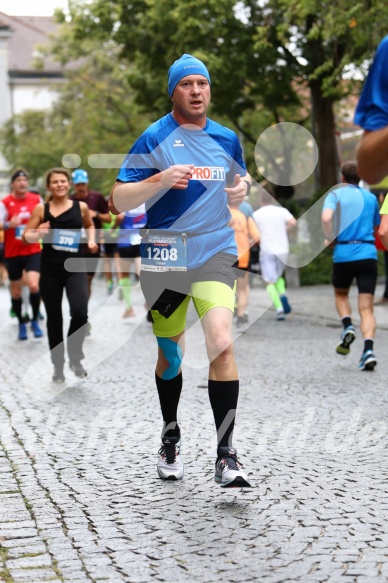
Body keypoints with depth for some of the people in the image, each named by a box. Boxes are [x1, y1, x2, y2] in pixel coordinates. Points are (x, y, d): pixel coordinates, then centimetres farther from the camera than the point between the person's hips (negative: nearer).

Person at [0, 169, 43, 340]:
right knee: (16, 291, 8)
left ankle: (35, 321, 0)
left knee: (34, 285, -18)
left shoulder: (36, 199, 2)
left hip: (33, 251, 0)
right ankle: (21, 323, 26)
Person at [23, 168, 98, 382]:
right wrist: (39, 233, -18)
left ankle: (75, 357, 4)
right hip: (50, 270, 0)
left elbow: (89, 225, 24)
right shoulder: (41, 209, 0)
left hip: (75, 268, 0)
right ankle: (58, 365, 23)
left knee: (80, 313, -19)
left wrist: (91, 240, 5)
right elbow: (25, 237, 2)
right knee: (54, 319, 8)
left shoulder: (81, 207, 3)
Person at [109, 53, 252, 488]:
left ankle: (225, 456, -14)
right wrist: (160, 181, -22)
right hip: (163, 256, -1)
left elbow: (238, 182, 27)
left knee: (221, 343, -18)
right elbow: (118, 201, -6)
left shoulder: (227, 139, 9)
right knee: (170, 353, 11)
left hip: (215, 252, 1)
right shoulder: (155, 138, -2)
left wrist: (241, 190, 3)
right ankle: (170, 439, 34)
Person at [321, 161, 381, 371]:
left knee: (340, 294, 26)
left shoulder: (336, 194, 3)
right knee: (366, 308, 0)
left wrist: (329, 238, -2)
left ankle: (347, 326, 0)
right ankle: (368, 350, -19)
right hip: (368, 254, 2)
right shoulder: (371, 198, 14)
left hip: (344, 253, -2)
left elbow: (326, 217, -16)